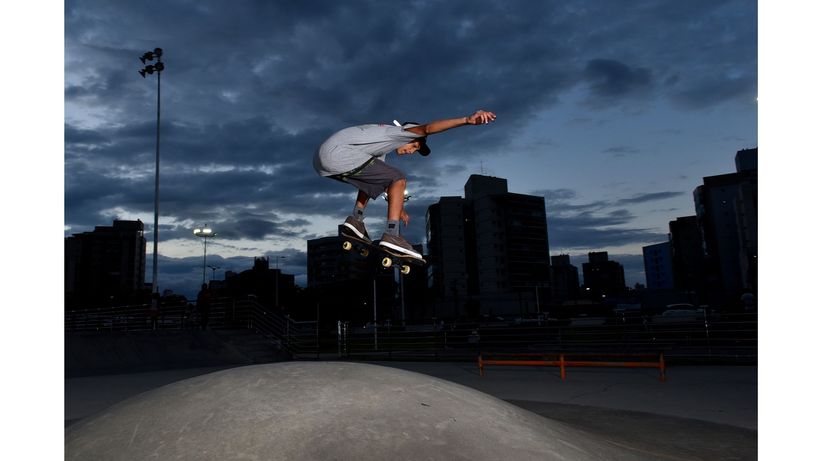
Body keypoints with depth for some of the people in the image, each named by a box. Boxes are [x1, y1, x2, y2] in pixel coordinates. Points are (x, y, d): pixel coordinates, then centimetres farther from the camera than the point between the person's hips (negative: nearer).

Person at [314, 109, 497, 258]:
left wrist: (398, 207, 46)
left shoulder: (381, 148, 34)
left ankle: (355, 219, 12)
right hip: (338, 152, -10)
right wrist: (466, 120, -20)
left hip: (322, 160, 10)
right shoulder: (396, 131, 7)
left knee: (373, 181, 29)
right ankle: (391, 235, -16)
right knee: (399, 179, -6)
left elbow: (386, 182, 40)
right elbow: (428, 128, -10)